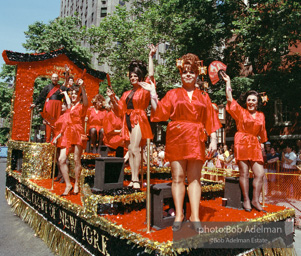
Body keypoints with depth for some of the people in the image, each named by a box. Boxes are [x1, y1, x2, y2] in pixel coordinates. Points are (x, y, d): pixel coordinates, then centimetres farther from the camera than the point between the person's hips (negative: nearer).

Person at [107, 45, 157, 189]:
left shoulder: (144, 90, 3)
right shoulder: (127, 94, 19)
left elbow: (151, 75, -10)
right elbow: (120, 109, 18)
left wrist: (151, 56, -7)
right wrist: (112, 99, 4)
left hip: (138, 120, -6)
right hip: (127, 121, 6)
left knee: (135, 149, -15)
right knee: (130, 150, 4)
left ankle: (136, 179, -8)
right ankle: (133, 179, 9)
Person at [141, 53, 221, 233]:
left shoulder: (203, 96, 14)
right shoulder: (173, 94, 11)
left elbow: (210, 120, 10)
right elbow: (160, 112, 1)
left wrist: (213, 140, 1)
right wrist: (153, 94, -5)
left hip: (196, 140, 1)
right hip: (176, 138, 0)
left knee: (194, 178, 1)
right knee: (178, 177, 1)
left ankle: (195, 217, 7)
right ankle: (179, 215, 12)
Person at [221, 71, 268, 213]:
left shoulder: (261, 115, 14)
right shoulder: (240, 112, 3)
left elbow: (262, 131, 24)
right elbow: (229, 98, -2)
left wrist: (262, 143, 25)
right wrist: (228, 82, 1)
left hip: (254, 145, 4)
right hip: (242, 143, -4)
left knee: (260, 173, 0)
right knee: (244, 173, -1)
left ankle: (255, 200, 12)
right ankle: (246, 200, 9)